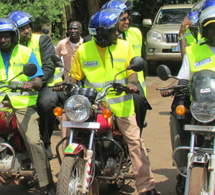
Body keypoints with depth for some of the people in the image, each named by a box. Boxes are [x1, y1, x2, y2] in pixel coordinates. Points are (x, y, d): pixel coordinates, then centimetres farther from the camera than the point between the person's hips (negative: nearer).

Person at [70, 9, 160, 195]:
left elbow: (132, 70, 3)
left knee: (135, 141, -7)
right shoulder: (83, 50, 3)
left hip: (120, 104, 0)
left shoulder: (124, 46, 3)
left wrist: (132, 83, -18)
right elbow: (75, 75, 10)